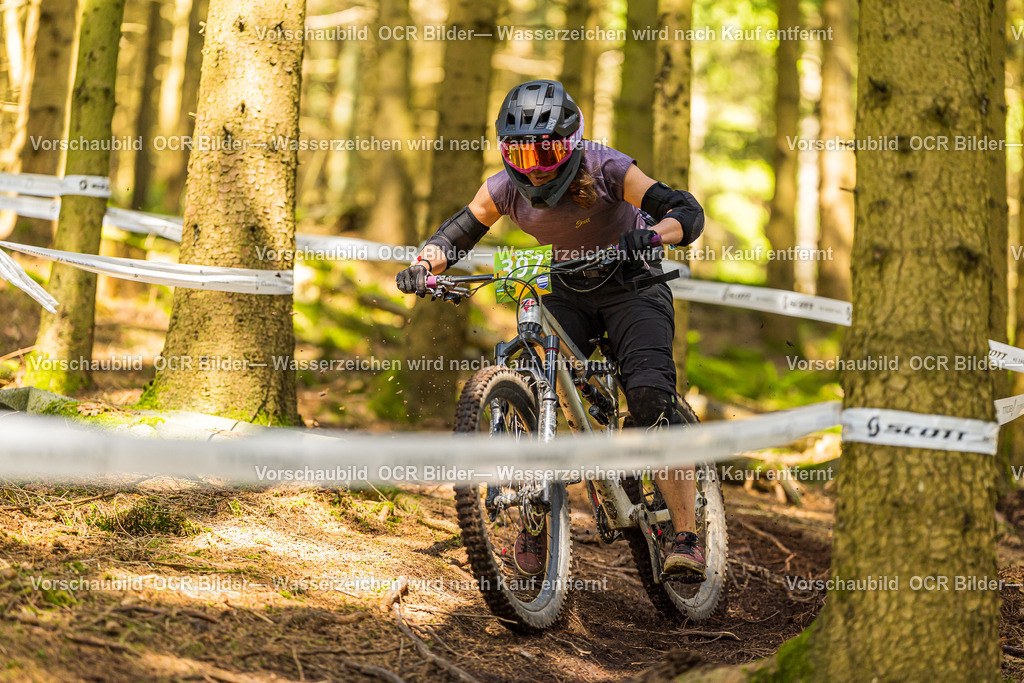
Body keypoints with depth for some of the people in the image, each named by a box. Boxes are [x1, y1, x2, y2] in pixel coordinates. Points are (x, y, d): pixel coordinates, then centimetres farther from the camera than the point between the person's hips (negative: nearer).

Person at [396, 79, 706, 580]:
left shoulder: (603, 169, -27)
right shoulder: (506, 188, -15)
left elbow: (688, 211, -33)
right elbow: (455, 234, -4)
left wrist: (651, 233, -55)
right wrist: (423, 266, -25)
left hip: (631, 285, -4)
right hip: (566, 291, 4)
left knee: (651, 397, -24)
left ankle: (687, 539, -21)